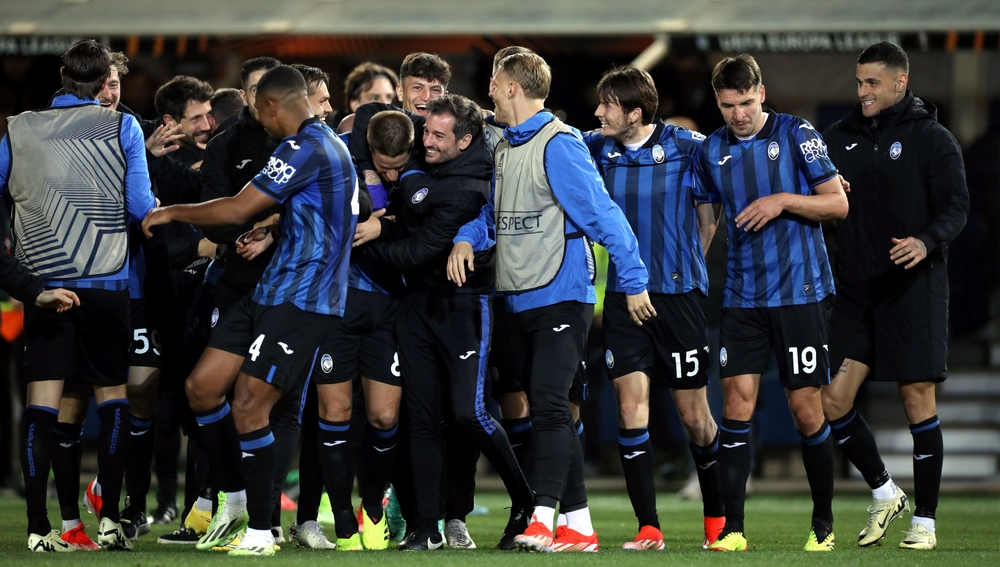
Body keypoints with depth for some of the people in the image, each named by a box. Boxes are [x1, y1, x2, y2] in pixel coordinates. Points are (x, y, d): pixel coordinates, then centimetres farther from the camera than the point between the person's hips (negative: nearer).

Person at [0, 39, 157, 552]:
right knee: (112, 396, 10)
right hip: (104, 280, -1)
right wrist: (159, 211, 17)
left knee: (41, 400, -1)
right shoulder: (122, 128, -2)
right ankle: (110, 519, 5)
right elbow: (140, 205, -5)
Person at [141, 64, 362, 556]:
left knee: (247, 406, -11)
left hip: (301, 299, -10)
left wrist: (172, 213, -4)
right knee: (202, 387, 8)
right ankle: (235, 501, 20)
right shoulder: (328, 142, 16)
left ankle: (260, 532, -1)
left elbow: (239, 209, -16)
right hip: (272, 290, 10)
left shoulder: (306, 148, -16)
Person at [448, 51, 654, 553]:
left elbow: (604, 214, -16)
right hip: (518, 301, 9)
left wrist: (634, 281, -17)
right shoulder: (505, 148, 13)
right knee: (547, 412, 10)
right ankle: (579, 526, 14)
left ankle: (542, 520, -24)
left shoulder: (558, 145, -14)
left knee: (548, 406, -18)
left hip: (560, 298, -9)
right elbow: (495, 210, 24)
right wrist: (465, 239, 3)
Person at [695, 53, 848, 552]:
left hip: (799, 291, -3)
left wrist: (784, 200, -15)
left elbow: (838, 203, -4)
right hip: (741, 297, 3)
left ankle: (824, 525, 12)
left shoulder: (796, 135, -3)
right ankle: (732, 528, -4)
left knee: (805, 407, -1)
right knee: (736, 399, -6)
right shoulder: (712, 150, 8)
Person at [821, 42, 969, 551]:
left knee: (917, 399, -3)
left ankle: (925, 520, 6)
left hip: (913, 290, -4)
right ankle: (884, 494, 18)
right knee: (833, 400, -3)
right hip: (855, 293, 4)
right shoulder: (840, 138, 11)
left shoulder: (932, 140, -2)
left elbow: (956, 208, -8)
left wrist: (926, 242, -26)